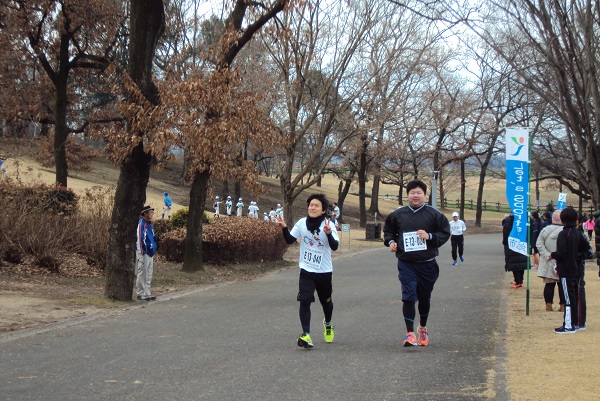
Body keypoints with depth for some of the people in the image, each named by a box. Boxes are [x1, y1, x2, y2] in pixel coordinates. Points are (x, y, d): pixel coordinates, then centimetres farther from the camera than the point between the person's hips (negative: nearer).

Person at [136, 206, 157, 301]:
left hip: (150, 253, 9)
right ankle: (141, 293, 1)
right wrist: (143, 251, -20)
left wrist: (153, 250, 19)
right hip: (143, 253, -9)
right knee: (142, 273, -4)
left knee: (149, 275, 12)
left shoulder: (150, 224, 16)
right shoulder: (141, 223, -13)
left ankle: (147, 293, 18)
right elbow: (140, 238, -17)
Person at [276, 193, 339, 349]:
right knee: (304, 301, -14)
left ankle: (328, 324, 47)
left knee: (326, 301, 17)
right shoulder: (302, 223, -5)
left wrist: (329, 233, -40)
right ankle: (306, 335, -13)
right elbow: (290, 240, 0)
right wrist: (284, 228, -17)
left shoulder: (328, 225, -13)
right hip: (306, 270, 1)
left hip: (324, 271, -1)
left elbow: (335, 246, -22)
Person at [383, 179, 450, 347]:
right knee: (408, 297, -14)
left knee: (424, 298, 15)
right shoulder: (398, 214, 3)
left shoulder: (434, 214, -2)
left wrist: (430, 236, -15)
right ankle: (410, 333, -11)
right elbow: (388, 230, 19)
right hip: (406, 264, 0)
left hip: (427, 264, 0)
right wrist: (390, 241, -1)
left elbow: (445, 233, 1)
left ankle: (423, 328, 37)